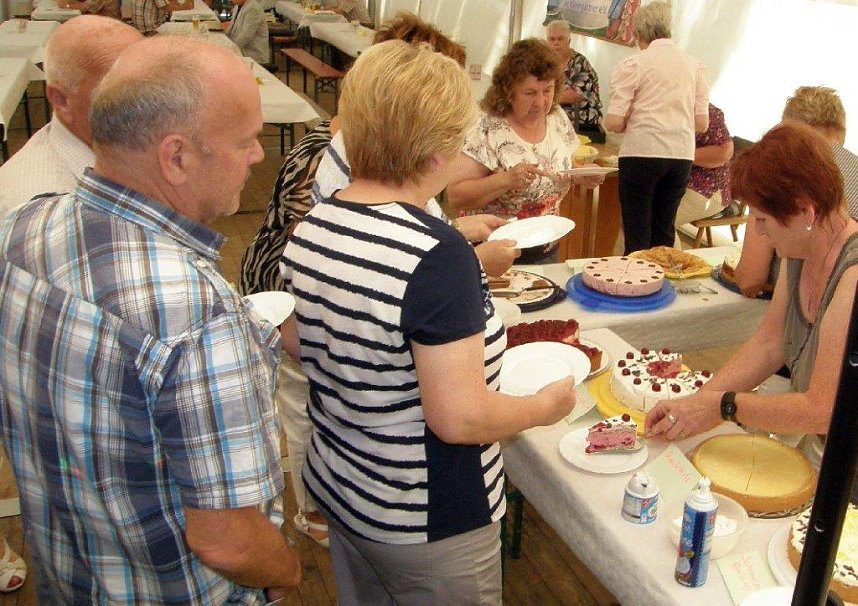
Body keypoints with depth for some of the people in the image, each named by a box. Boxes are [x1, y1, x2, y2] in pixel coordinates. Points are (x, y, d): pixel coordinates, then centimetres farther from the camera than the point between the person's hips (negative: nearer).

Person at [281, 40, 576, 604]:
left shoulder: (311, 227, -6)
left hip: (337, 489, 7)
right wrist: (545, 405, -11)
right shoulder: (437, 256, -29)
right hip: (426, 525, -7)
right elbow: (460, 418, -28)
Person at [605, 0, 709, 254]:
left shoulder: (632, 64, -4)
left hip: (641, 153, -4)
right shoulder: (695, 66, 9)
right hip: (682, 155, 4)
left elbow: (614, 123, -9)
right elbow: (702, 124, 8)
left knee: (637, 235, 3)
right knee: (664, 231, 15)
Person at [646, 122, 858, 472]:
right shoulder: (799, 254, 1)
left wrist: (723, 406, -15)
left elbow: (822, 411, -26)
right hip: (809, 451, 7)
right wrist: (694, 403, -5)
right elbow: (767, 345, 5)